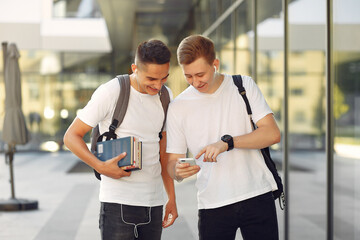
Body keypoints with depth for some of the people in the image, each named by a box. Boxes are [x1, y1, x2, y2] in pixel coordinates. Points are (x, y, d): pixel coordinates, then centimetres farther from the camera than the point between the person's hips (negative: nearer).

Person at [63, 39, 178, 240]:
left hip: (154, 201, 5)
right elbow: (71, 136, -5)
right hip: (118, 201, -5)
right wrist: (100, 166, -19)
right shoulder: (111, 92, -8)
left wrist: (172, 198, 16)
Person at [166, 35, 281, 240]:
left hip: (257, 195, 0)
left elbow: (273, 134, -7)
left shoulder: (244, 86, 2)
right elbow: (173, 162, 4)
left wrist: (227, 142, -19)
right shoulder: (178, 107, 2)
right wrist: (179, 171, -20)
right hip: (213, 205, 0)